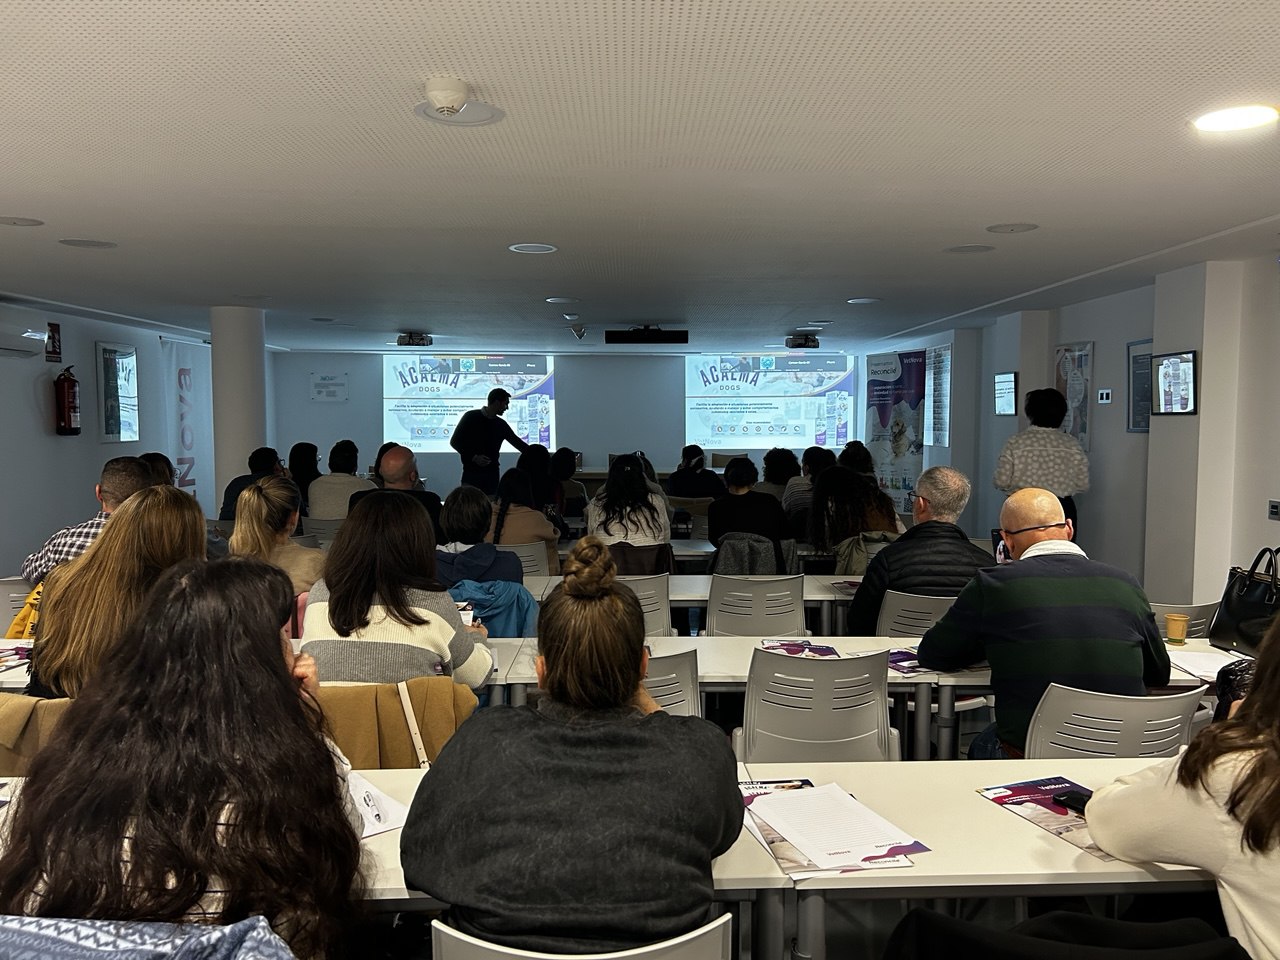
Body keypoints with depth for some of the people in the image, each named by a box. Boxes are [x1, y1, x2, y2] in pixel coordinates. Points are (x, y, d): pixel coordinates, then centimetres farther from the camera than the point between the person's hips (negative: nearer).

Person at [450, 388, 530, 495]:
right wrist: (473, 457, -13)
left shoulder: (501, 425, 9)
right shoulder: (471, 417, -4)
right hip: (471, 473, -4)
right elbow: (454, 441, -3)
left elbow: (518, 443, 17)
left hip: (492, 474, 4)